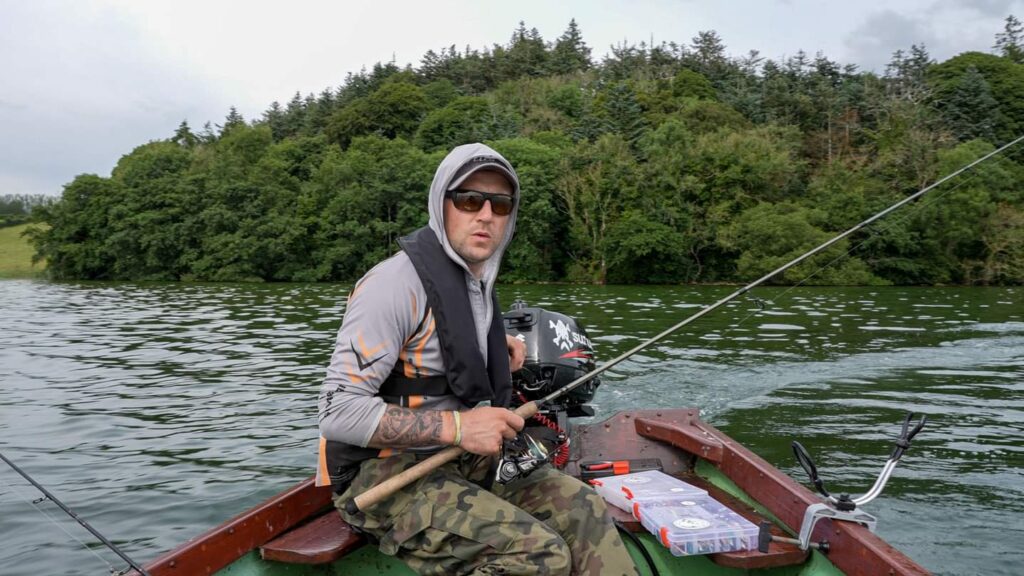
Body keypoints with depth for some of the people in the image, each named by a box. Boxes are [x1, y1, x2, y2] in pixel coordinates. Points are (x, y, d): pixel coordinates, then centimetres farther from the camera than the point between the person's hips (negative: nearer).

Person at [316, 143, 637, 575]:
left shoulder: (477, 283, 9)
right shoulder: (396, 283, -19)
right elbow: (338, 413, -23)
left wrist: (492, 348, 9)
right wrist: (457, 427, -26)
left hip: (461, 463, 8)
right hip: (384, 474, -8)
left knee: (584, 509, -6)